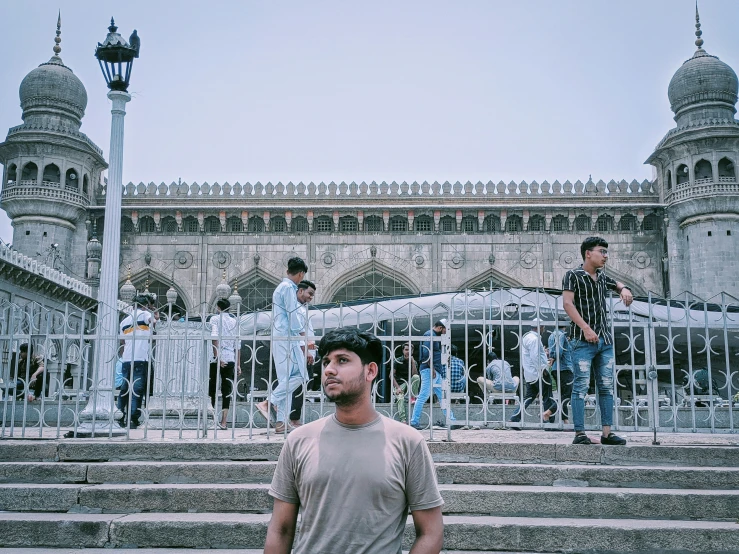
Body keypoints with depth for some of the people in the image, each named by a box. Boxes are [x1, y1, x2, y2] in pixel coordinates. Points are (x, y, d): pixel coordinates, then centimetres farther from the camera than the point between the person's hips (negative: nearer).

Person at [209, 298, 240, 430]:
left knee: (213, 389, 11)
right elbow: (237, 344, 13)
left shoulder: (215, 318, 1)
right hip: (231, 358, 3)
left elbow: (214, 337, -15)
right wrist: (238, 364, 18)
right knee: (227, 391, 2)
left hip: (217, 358, -3)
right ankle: (223, 422, -3)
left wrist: (217, 357, -17)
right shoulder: (234, 321, 14)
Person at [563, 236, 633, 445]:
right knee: (581, 385, -8)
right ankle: (580, 433, -6)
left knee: (607, 386, 6)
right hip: (583, 340, -7)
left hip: (605, 340, 8)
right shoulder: (573, 275, -3)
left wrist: (624, 289, 12)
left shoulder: (602, 276, 17)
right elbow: (567, 303, -14)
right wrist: (585, 328, -24)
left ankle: (607, 433, 10)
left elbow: (616, 284, 37)